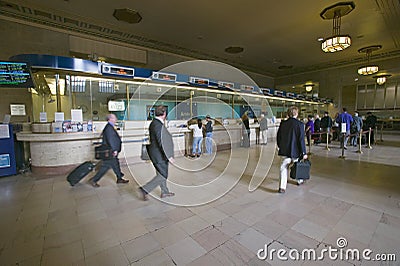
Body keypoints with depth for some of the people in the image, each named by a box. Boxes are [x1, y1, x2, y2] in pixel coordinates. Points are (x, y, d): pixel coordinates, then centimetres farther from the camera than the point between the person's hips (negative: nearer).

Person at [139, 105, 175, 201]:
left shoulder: (153, 123, 7)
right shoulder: (159, 125, -23)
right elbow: (161, 143, -26)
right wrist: (168, 156, -21)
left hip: (154, 152, 10)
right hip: (159, 154, -10)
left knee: (161, 173, 20)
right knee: (162, 176, 3)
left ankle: (164, 192, 35)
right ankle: (145, 189, 5)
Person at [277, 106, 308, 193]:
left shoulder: (283, 123, 0)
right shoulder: (299, 124, -10)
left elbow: (278, 136, 6)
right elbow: (301, 139, -11)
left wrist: (280, 147, 19)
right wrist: (304, 153, -5)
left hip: (284, 151, 2)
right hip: (295, 150, -1)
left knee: (284, 168, 4)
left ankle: (282, 187, -3)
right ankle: (300, 180, 45)